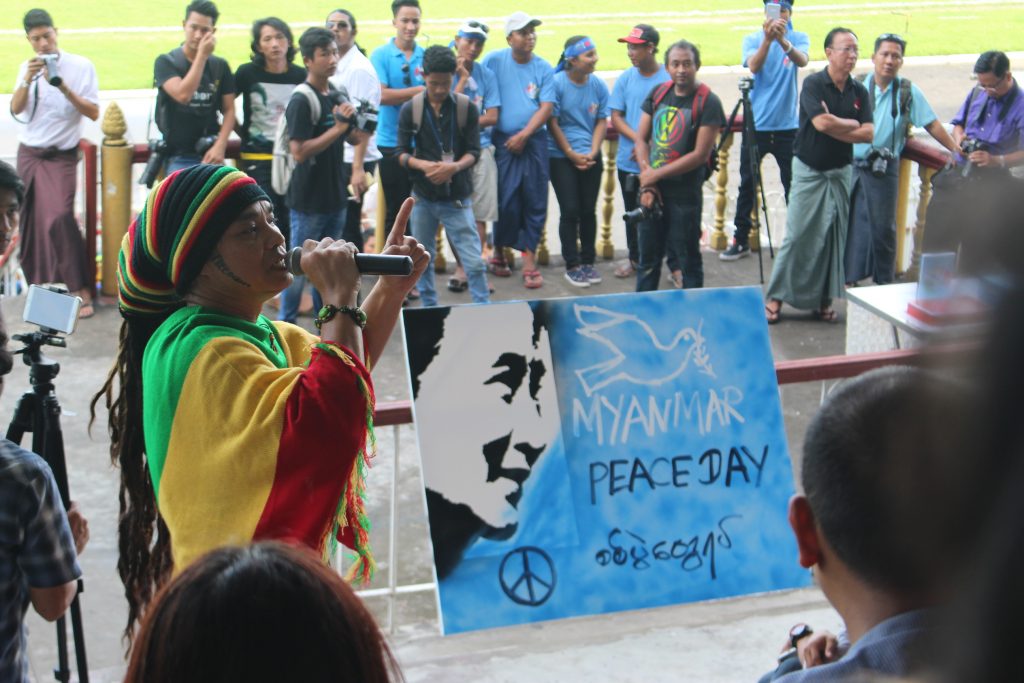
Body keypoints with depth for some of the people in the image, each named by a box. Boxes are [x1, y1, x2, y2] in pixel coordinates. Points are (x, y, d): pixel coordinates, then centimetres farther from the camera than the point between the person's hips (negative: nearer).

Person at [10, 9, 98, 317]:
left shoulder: (81, 66, -6)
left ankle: (81, 289, -14)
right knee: (33, 220, 8)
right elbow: (15, 110, -2)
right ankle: (41, 284, 21)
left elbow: (93, 113, -10)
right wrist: (27, 80, -18)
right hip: (28, 153, 5)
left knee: (58, 217, -19)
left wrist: (64, 87, -22)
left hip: (62, 155, -5)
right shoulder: (27, 68, 7)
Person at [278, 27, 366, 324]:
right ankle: (286, 324, 12)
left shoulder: (340, 96, 7)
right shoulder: (301, 101, -16)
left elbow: (353, 138, 18)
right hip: (308, 198, -7)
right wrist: (337, 128, -24)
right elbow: (299, 152, -22)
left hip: (335, 195, 7)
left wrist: (363, 128, -5)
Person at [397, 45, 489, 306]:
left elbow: (473, 152, -4)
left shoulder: (467, 108, -4)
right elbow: (402, 153, -2)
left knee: (474, 261, -6)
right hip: (423, 196, 2)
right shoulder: (410, 109, -2)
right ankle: (429, 309, 28)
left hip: (457, 198, -2)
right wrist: (423, 165, -22)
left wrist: (454, 167, -24)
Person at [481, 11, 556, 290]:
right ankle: (499, 252, 17)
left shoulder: (543, 68, 3)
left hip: (534, 140, 2)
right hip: (503, 141, -2)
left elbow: (546, 107, -2)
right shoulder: (494, 61, -1)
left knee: (535, 201, -1)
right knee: (507, 201, -4)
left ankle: (529, 261, 5)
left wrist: (524, 135, -11)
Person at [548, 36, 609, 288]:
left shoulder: (598, 85, 1)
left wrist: (592, 153, -7)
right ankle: (572, 265, 5)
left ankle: (588, 261, 19)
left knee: (589, 210, 7)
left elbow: (601, 122, 6)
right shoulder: (557, 83, -11)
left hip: (591, 157, 4)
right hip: (561, 157, -4)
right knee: (570, 211, -5)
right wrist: (571, 154, -10)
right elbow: (552, 123, -8)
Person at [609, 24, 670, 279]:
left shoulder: (669, 79, -8)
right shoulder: (625, 79, 2)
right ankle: (634, 258, 34)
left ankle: (675, 265, 7)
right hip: (629, 161, 4)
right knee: (633, 212, 17)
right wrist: (638, 139, -13)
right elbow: (616, 117, 2)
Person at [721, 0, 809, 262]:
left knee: (793, 186, 5)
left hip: (787, 126, -1)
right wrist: (767, 39, -37)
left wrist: (782, 40, -42)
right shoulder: (752, 39, 0)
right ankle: (741, 240, 16)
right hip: (756, 125, 1)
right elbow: (753, 65, -19)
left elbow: (802, 60, -23)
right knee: (747, 185, 7)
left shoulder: (799, 38, -1)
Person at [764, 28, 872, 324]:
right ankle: (775, 299, 2)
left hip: (841, 172, 4)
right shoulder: (813, 84, -9)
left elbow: (868, 133, -4)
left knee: (834, 238, 5)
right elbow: (822, 123, -23)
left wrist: (835, 126, -13)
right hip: (809, 170, -4)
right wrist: (851, 124, -8)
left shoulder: (859, 91, 5)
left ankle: (824, 300, 15)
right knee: (798, 235, -6)